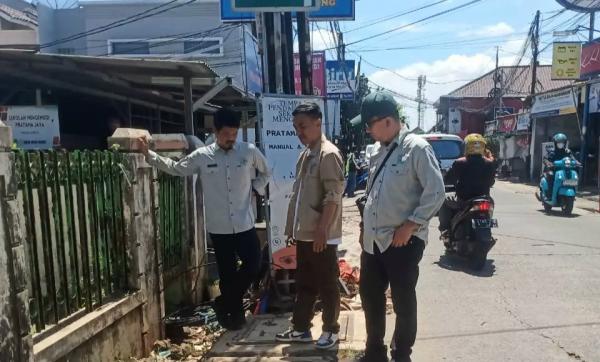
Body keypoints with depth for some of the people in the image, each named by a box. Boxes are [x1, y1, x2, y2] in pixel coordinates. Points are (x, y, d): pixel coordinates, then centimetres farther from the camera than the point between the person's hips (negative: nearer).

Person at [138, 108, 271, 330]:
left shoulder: (249, 151, -2)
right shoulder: (202, 156, -2)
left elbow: (265, 173, 15)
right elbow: (174, 168, 9)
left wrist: (255, 188, -1)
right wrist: (148, 154, 2)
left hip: (245, 225, 1)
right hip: (219, 228, -1)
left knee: (253, 266, 0)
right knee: (227, 273, 9)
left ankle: (225, 304, 22)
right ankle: (233, 309, 30)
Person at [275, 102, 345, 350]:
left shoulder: (328, 154, -14)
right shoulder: (305, 155, 13)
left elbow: (333, 196, -19)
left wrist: (322, 230, -22)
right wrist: (293, 228, 16)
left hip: (322, 236, -8)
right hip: (304, 234, 8)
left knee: (327, 286, 7)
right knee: (304, 285, 17)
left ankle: (331, 330, 22)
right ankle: (301, 329, 29)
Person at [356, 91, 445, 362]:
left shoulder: (416, 148, -12)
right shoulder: (379, 152, 12)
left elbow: (435, 192, -17)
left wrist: (410, 225, -17)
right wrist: (364, 226, 16)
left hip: (402, 241, -8)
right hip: (373, 239, 8)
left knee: (402, 301, 7)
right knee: (369, 295, 16)